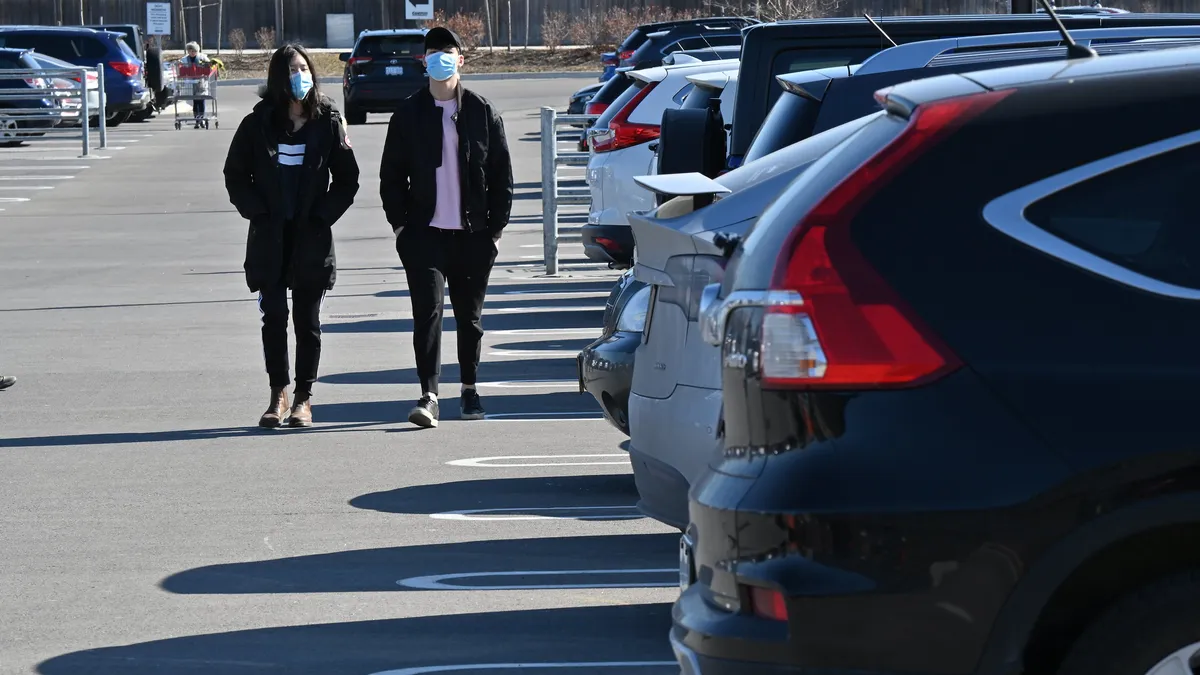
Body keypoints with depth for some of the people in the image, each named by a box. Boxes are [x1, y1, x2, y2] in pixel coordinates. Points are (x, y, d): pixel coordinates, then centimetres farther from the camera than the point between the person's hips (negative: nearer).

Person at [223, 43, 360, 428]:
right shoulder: (258, 124, 2)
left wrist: (322, 216, -3)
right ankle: (278, 396, 5)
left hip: (312, 237, 0)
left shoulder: (328, 122, 1)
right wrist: (257, 212, -3)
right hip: (269, 237, 0)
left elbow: (347, 179, 6)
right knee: (274, 317, -1)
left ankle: (304, 398, 10)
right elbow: (235, 174, 8)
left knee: (307, 320, 4)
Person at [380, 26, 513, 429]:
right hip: (425, 232, -1)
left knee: (470, 314, 11)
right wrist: (401, 224, -1)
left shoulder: (482, 112, 3)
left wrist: (495, 226, 0)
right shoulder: (408, 114, 4)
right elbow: (391, 175, 7)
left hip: (473, 233, 1)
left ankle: (469, 388, 27)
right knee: (428, 310, -11)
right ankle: (429, 395, -15)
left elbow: (501, 173, 5)